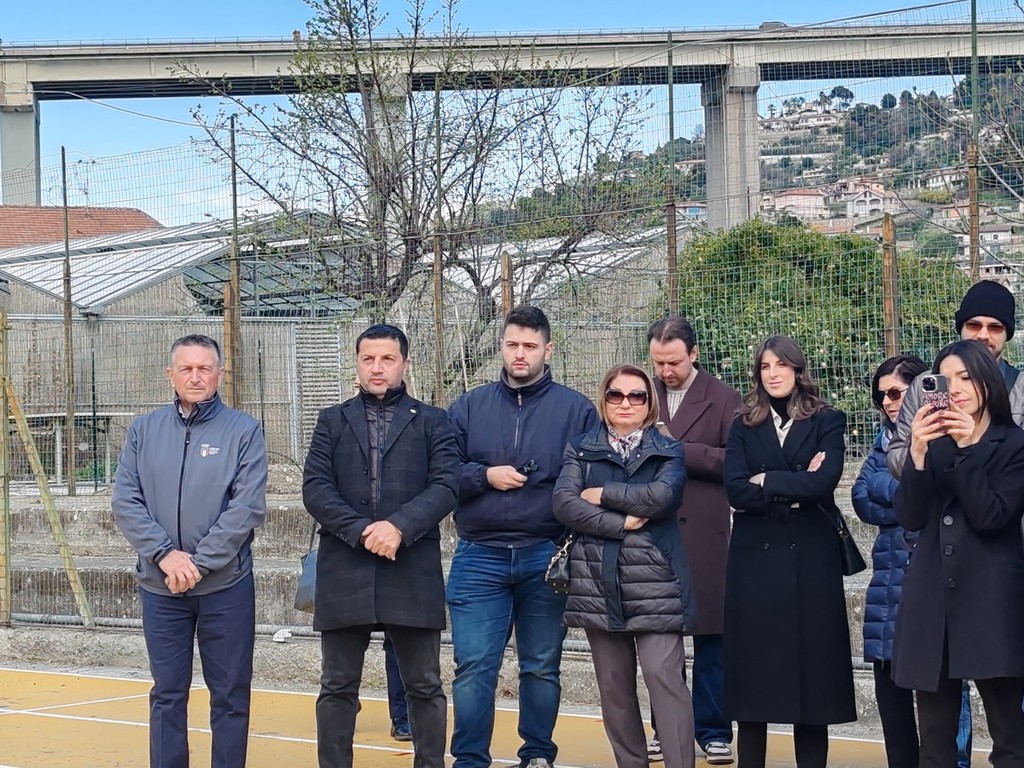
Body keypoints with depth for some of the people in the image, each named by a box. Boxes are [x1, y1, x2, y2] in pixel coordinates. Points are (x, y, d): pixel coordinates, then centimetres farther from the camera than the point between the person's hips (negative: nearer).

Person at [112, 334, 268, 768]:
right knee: (167, 694, 9)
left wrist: (200, 562, -15)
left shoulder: (244, 431, -3)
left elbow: (248, 507, -11)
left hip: (226, 585, -2)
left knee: (230, 695, 5)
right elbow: (125, 501, -1)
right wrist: (165, 554, -14)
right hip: (159, 586, 2)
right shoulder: (144, 430, 5)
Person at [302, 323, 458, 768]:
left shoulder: (432, 422, 9)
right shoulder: (332, 422, 12)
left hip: (413, 571, -1)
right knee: (338, 688, 5)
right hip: (344, 570, 1)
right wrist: (361, 531, -13)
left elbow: (445, 486, -3)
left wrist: (399, 526, -17)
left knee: (425, 686, 4)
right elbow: (315, 488, 1)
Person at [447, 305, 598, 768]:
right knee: (473, 667, -2)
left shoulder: (576, 410, 3)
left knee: (542, 667, 10)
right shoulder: (468, 408, 8)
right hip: (480, 558, 1)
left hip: (546, 557, 0)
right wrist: (485, 475, -11)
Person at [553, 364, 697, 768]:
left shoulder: (668, 452, 8)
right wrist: (621, 524, -13)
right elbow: (565, 503, -5)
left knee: (664, 675, -11)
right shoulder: (580, 449, 11)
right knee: (613, 684, 7)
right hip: (597, 581, 2)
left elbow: (661, 497, -13)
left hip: (653, 580, -2)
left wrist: (602, 495, -5)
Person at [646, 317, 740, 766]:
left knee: (710, 633, 3)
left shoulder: (723, 399, 1)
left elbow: (734, 460, -9)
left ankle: (713, 730, 11)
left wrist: (677, 450, -12)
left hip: (704, 533, -2)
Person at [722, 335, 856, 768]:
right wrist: (794, 491, -11)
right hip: (755, 559, 2)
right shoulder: (744, 428, 10)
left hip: (810, 559, -1)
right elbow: (735, 490, -5)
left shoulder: (826, 422, 6)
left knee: (810, 666, 1)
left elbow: (824, 482, -11)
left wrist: (767, 482, -6)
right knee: (752, 670, 2)